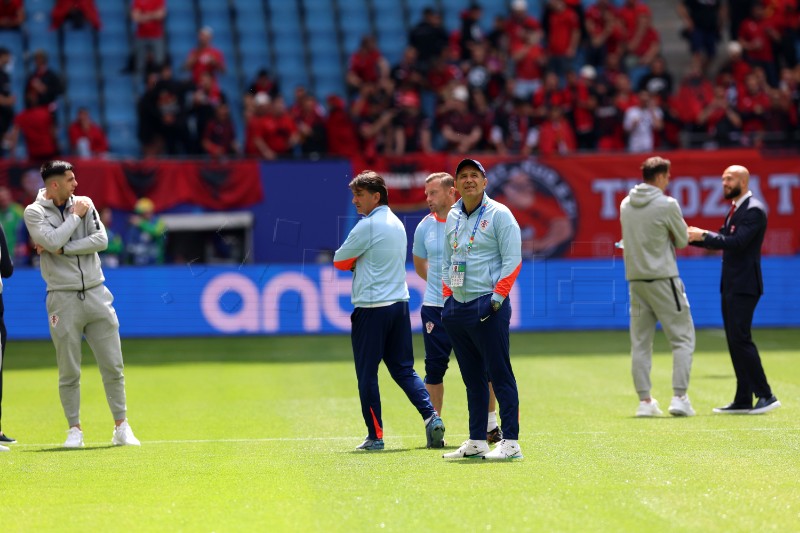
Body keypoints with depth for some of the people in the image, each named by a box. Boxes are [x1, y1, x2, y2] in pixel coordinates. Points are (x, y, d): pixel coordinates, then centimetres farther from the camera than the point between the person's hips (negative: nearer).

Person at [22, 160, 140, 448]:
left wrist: (61, 249, -11)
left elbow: (102, 240, -5)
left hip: (96, 293, 3)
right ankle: (74, 429, 12)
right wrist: (76, 216, -8)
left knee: (113, 365, 2)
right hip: (63, 299, -3)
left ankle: (121, 427, 10)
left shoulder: (85, 203, 7)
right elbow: (52, 241, -20)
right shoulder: (34, 212, -2)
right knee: (69, 371, 1)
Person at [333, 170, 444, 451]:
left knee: (367, 375, 1)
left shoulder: (367, 227, -13)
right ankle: (431, 416, -5)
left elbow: (339, 261, -4)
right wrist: (359, 263, 8)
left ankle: (375, 436, 3)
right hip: (399, 303, 8)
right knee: (403, 369, 11)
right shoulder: (397, 224, 14)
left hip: (371, 308, -8)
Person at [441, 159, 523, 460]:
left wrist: (497, 297, -14)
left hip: (488, 307, -7)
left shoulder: (499, 214, -4)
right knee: (472, 379, 10)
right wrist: (447, 297, 14)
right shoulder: (452, 217, 15)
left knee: (500, 375, -7)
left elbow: (512, 260, -8)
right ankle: (476, 442, 14)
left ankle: (510, 443, -7)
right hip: (457, 308, 7)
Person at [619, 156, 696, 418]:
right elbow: (682, 241, -1)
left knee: (640, 342, 8)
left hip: (635, 278, 6)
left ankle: (644, 401, 6)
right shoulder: (667, 205, -10)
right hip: (663, 278, -5)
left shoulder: (626, 205, 7)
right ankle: (679, 397, -5)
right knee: (683, 338, 3)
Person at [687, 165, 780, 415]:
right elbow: (722, 240, 17)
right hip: (731, 285, 10)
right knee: (735, 340, 9)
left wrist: (703, 235, -20)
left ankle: (765, 395, -10)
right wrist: (692, 236, 6)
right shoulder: (735, 209, 17)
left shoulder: (754, 211, -13)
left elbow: (737, 242, -23)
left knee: (740, 338, -13)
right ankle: (743, 400, 12)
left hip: (744, 286, -10)